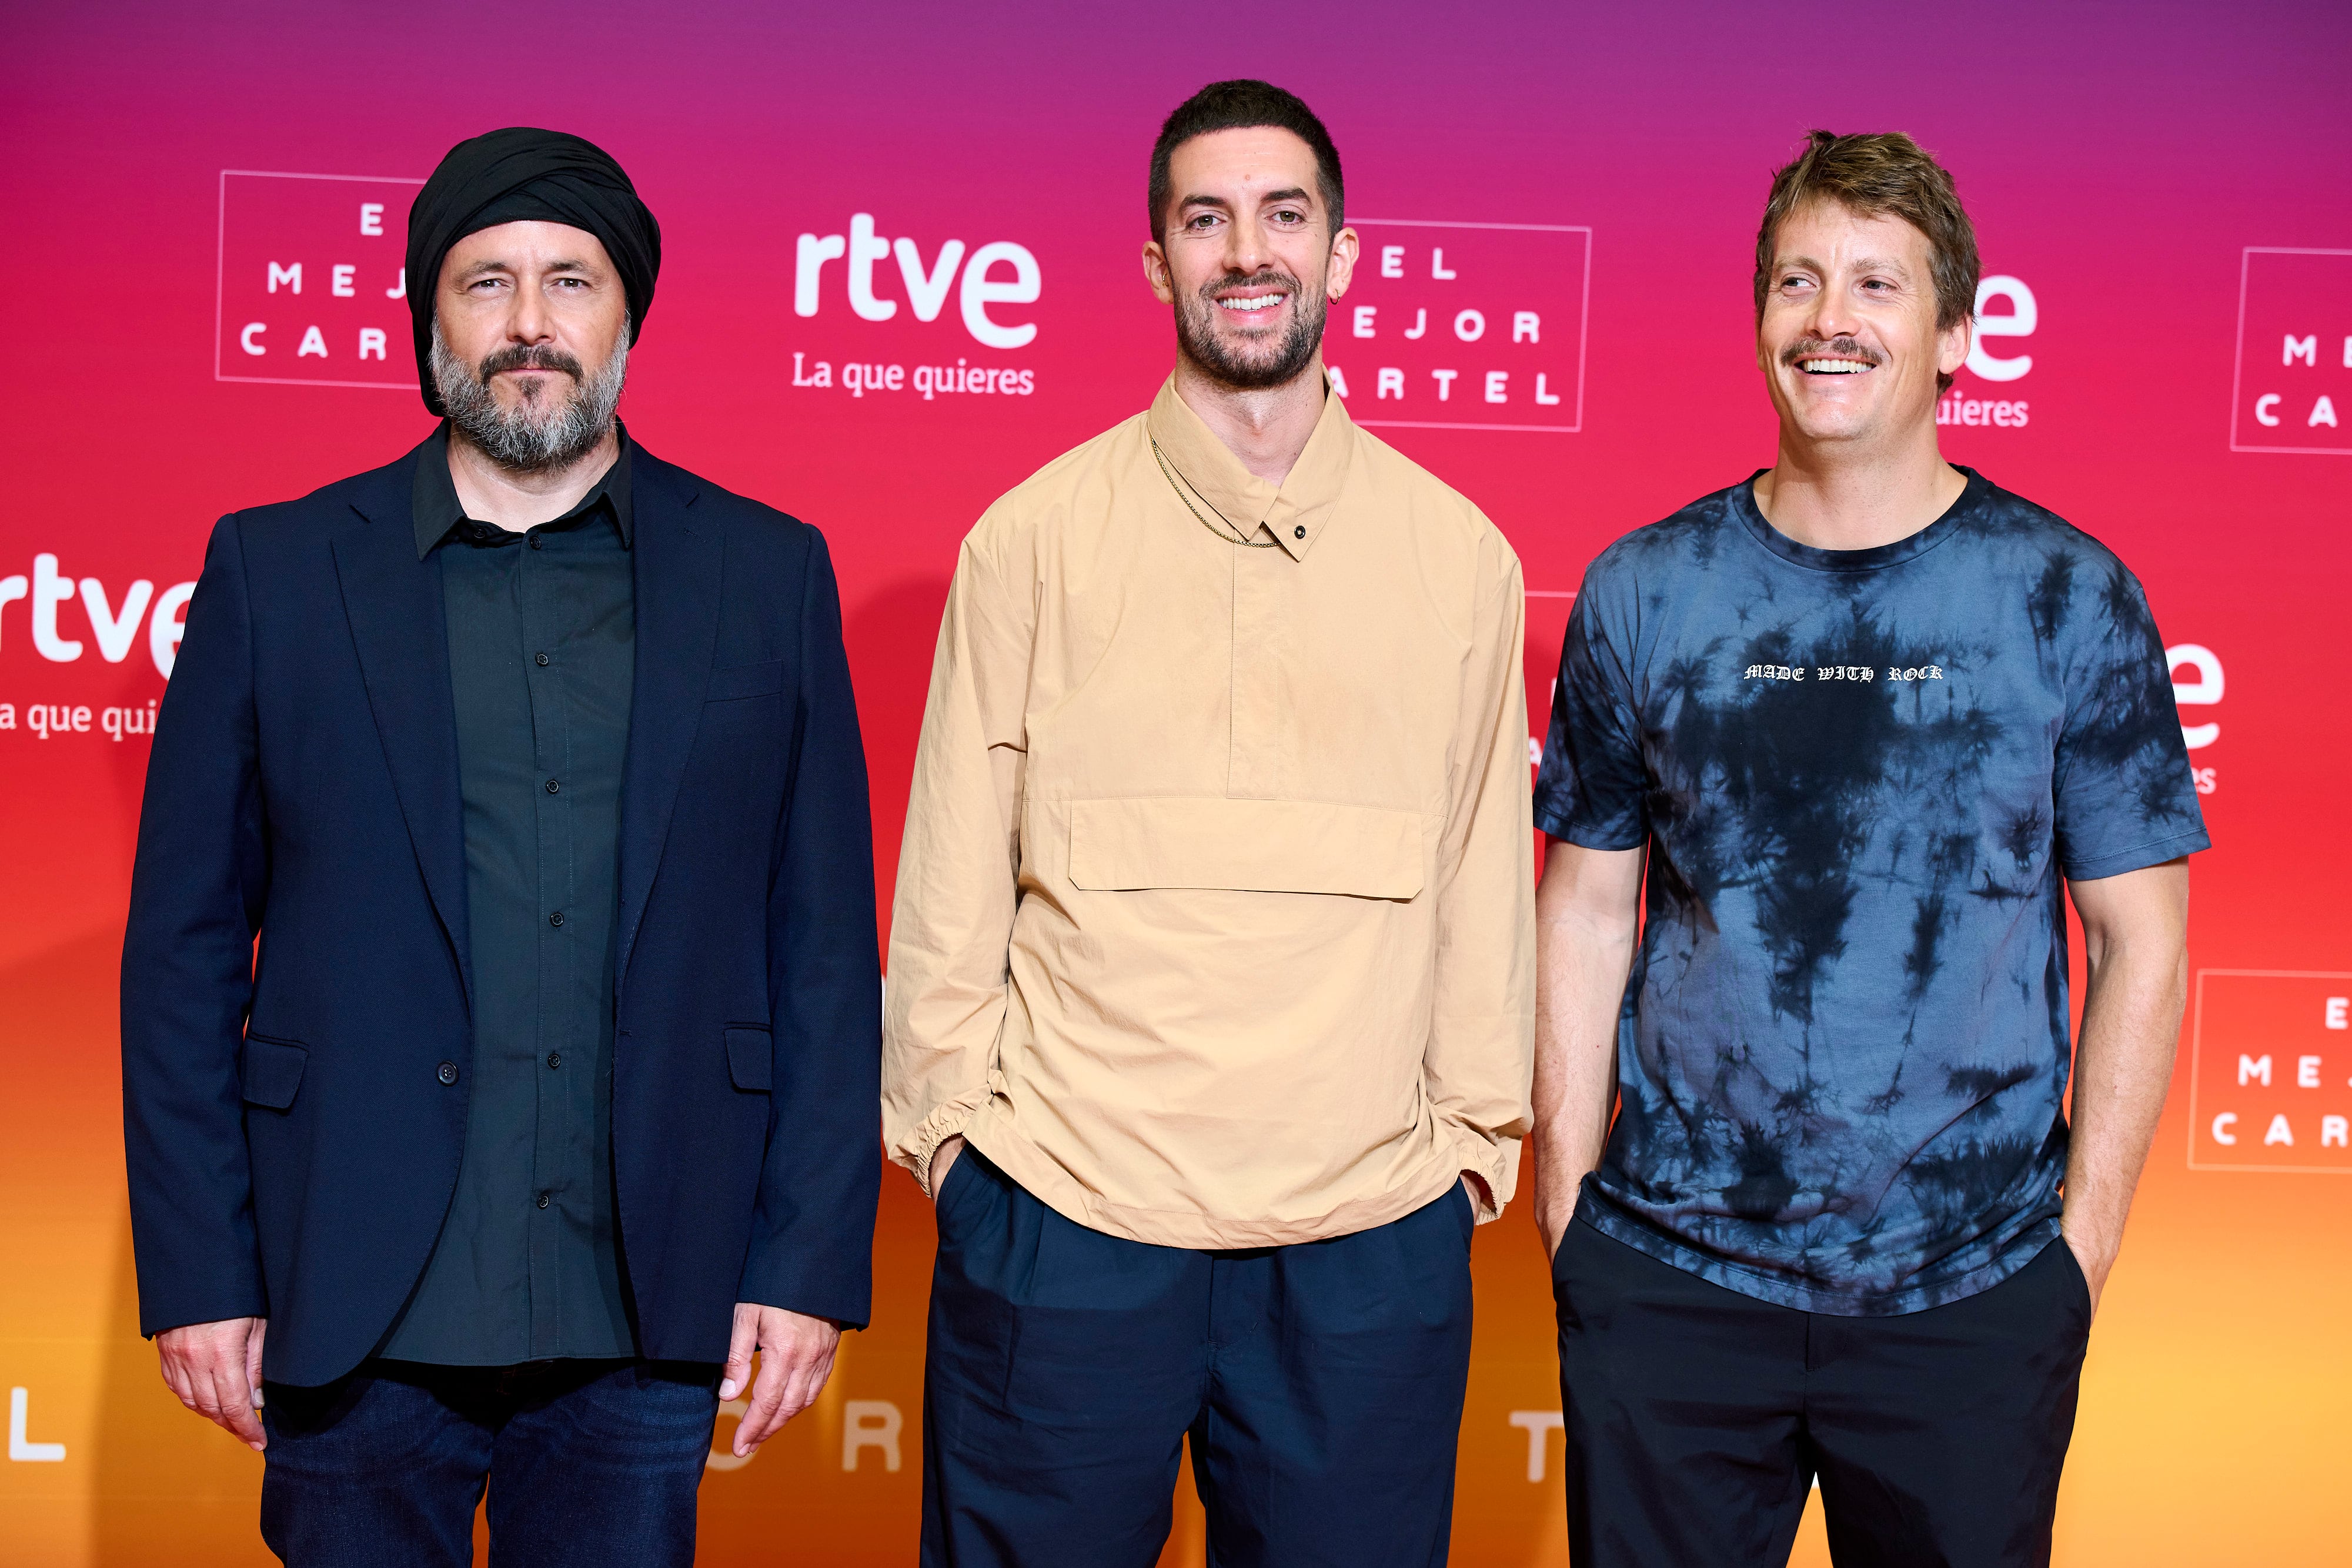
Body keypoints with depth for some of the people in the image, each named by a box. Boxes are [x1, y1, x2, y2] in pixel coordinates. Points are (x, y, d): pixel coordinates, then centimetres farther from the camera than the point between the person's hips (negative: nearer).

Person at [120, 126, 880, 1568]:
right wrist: (198, 1274, -1)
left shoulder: (769, 573, 4)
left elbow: (826, 947, 3)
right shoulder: (276, 569, 3)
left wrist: (812, 1261, -2)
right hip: (354, 1318, 0)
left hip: (643, 1317, 0)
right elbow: (184, 947, 3)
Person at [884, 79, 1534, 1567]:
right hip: (1061, 1220, -1)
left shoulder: (1462, 557, 5)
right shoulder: (1036, 537, 1)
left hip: (1369, 1240, 1)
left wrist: (1472, 1137, 8)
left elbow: (1485, 873, 9)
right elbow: (952, 872, 4)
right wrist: (951, 1123, 2)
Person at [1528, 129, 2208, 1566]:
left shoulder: (2070, 597, -2)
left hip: (1971, 1289, -1)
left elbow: (2140, 944, 0)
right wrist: (1567, 1205, 1)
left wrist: (2084, 1241, -4)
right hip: (1670, 1276, 1)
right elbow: (1586, 910, 5)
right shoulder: (1645, 591, 1)